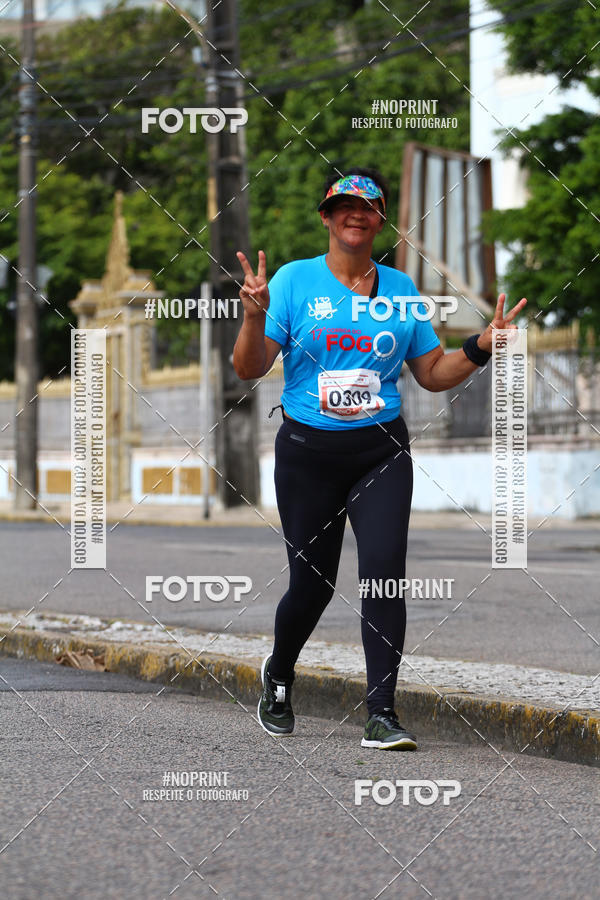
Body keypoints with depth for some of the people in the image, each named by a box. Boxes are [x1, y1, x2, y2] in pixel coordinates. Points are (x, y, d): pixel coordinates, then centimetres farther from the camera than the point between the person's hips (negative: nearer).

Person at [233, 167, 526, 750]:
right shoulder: (294, 280, 0)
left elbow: (433, 374, 14)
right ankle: (277, 677, 35)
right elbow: (250, 369, -5)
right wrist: (254, 317, -23)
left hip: (381, 451, 2)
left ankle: (381, 714, -12)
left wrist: (483, 345, -2)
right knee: (311, 581, 5)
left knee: (384, 571, -15)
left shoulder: (401, 289, 9)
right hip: (308, 450, -1)